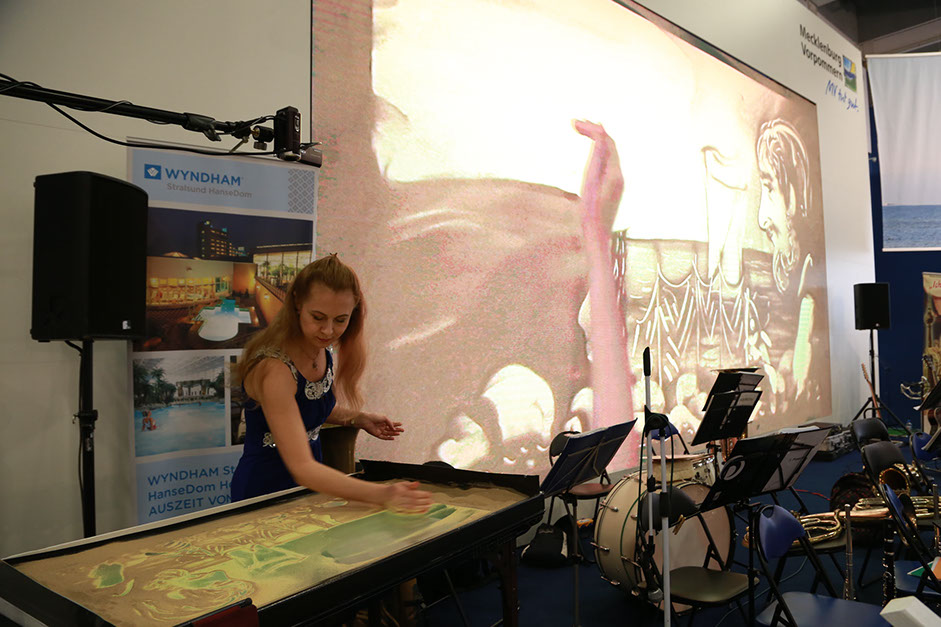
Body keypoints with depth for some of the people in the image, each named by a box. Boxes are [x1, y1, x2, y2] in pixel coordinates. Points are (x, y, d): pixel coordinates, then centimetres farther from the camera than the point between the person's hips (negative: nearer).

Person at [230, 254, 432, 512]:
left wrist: (359, 419, -2)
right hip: (264, 489, -6)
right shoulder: (274, 369, -29)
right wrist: (381, 494, -46)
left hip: (309, 482, 7)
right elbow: (301, 467, -36)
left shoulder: (322, 349, -6)